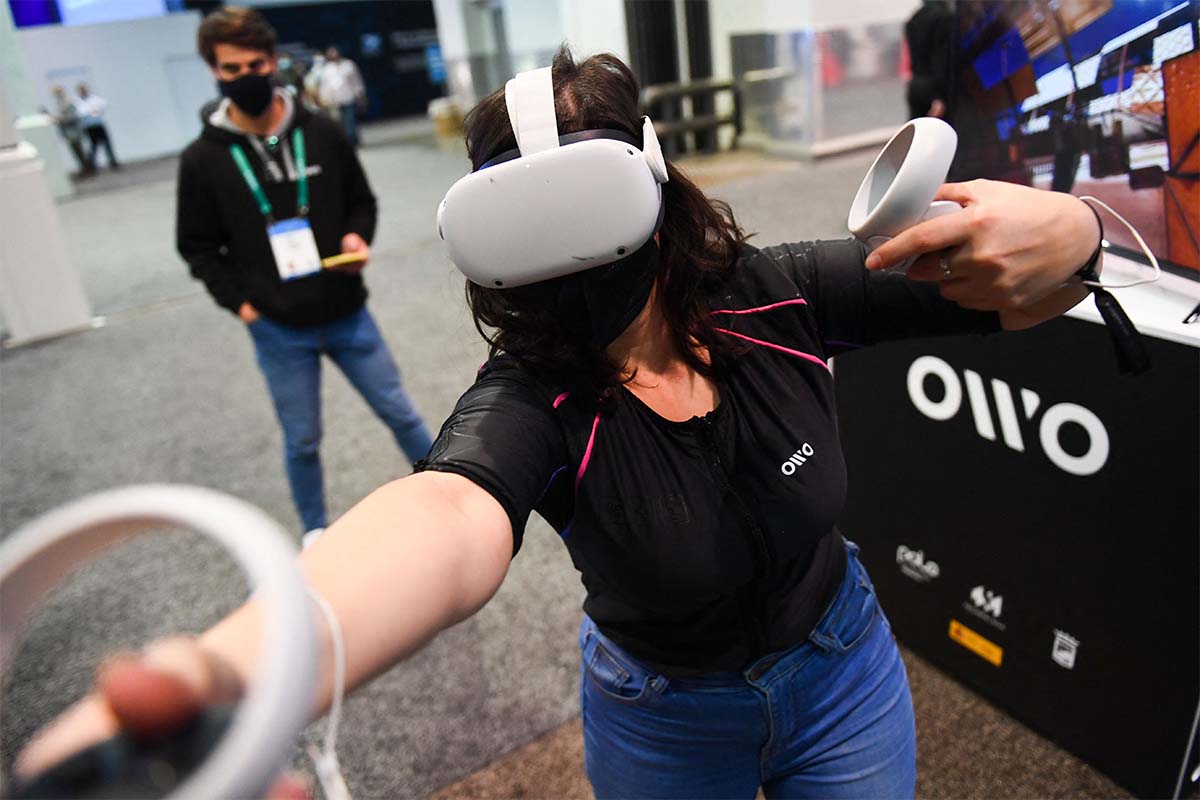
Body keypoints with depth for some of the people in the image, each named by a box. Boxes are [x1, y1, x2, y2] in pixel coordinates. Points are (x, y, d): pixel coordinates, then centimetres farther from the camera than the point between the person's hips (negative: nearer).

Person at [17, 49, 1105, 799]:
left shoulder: (778, 301, -20)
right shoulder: (531, 397, -29)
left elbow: (1018, 295, -15)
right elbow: (446, 517, -51)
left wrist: (1064, 231, -41)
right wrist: (220, 680, -72)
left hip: (841, 671, 3)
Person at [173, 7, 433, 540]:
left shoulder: (321, 133, -3)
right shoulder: (203, 159, -6)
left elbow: (361, 201, 9)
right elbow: (197, 247, 3)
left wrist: (357, 236, -12)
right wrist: (236, 300, -8)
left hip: (346, 314, 1)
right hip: (278, 330, -1)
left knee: (400, 412, 13)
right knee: (302, 442, 11)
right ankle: (315, 533, 35)